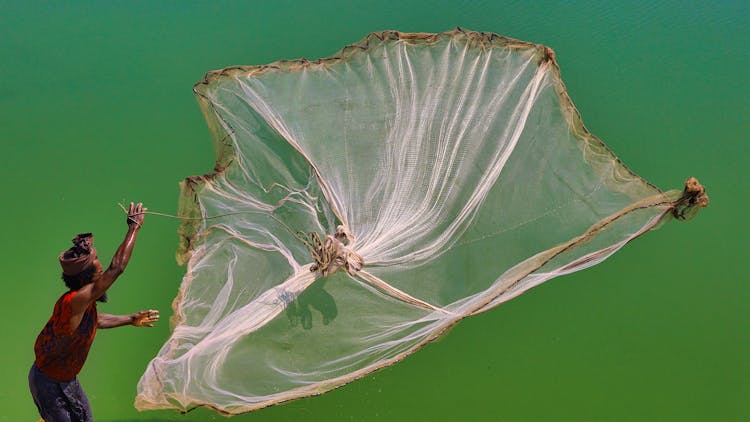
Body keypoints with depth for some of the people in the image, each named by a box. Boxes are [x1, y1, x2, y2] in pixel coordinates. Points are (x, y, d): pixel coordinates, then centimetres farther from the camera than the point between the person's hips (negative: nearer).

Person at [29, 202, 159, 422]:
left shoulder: (85, 301, -6)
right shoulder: (75, 301, -35)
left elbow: (95, 320, 19)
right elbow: (116, 267, -38)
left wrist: (131, 319, 22)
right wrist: (134, 226, -29)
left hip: (67, 378, 9)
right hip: (49, 382, -9)